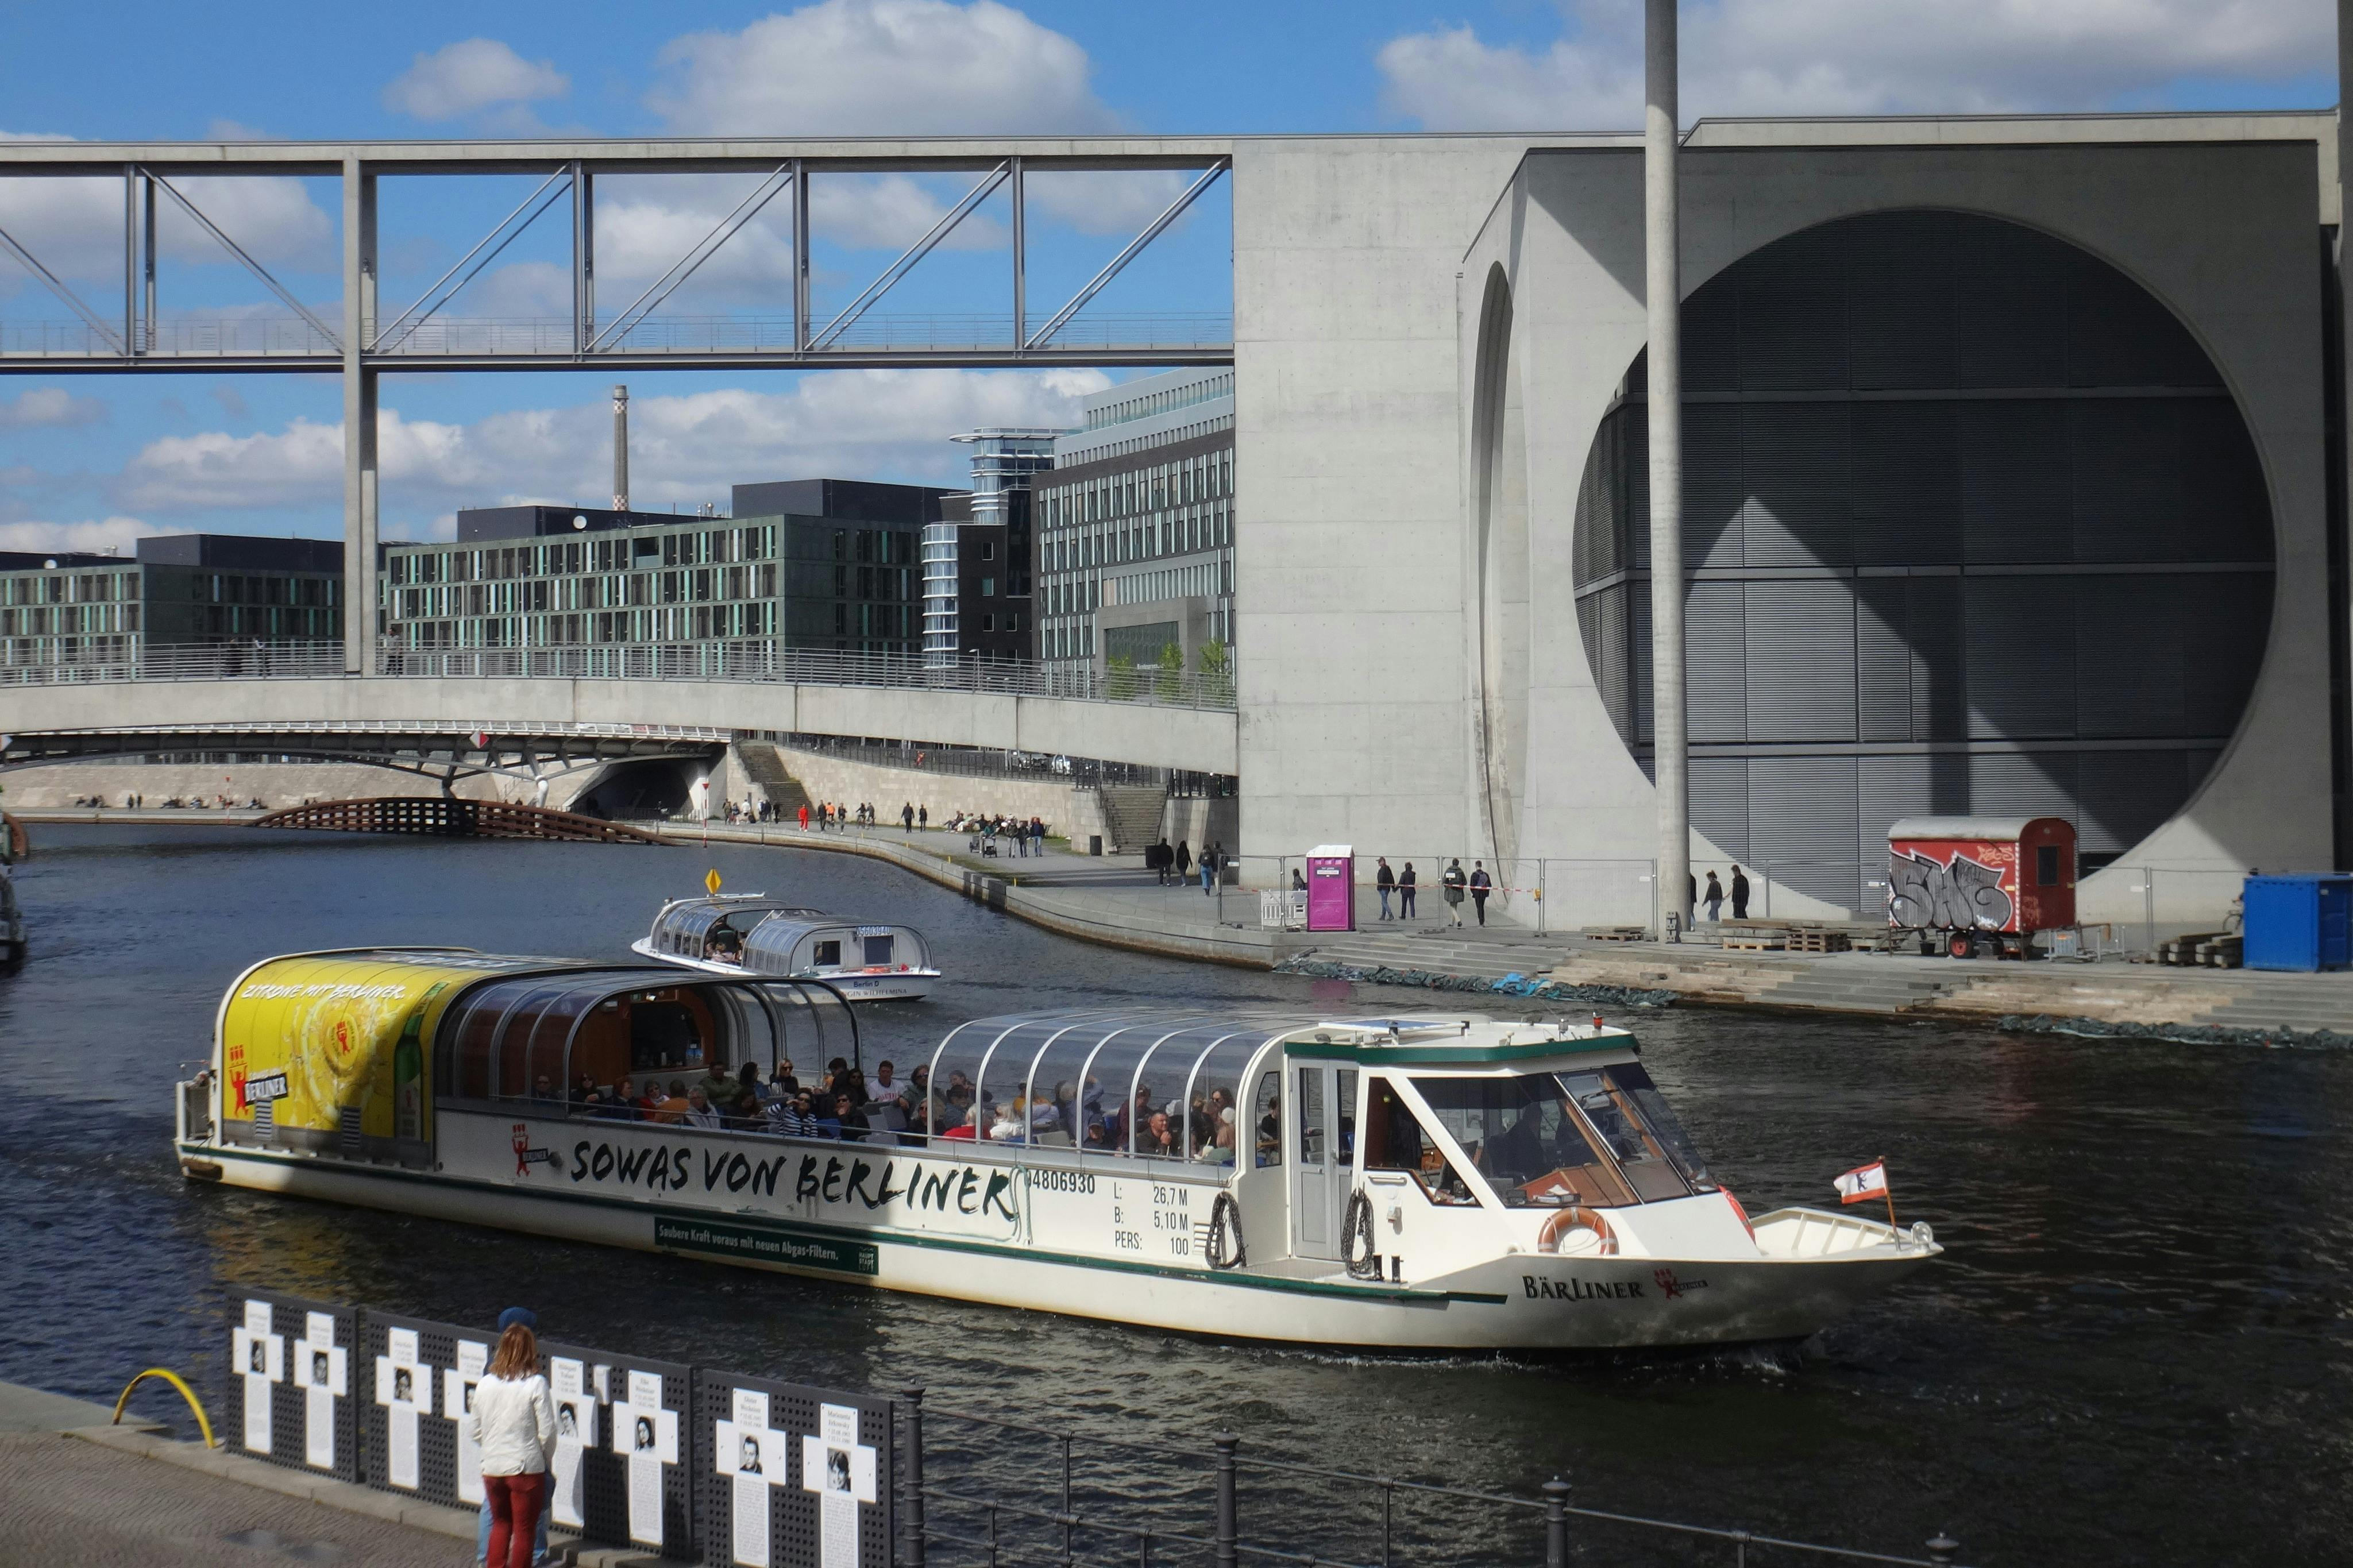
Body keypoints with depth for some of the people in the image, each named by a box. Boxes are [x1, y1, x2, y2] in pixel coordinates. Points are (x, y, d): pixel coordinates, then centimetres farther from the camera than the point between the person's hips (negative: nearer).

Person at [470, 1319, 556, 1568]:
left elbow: (473, 1430, 6)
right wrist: (545, 1456, 6)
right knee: (524, 1529, 9)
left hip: (492, 1468, 4)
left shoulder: (485, 1383, -2)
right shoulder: (536, 1384, -14)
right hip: (527, 1468, -4)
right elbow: (547, 1432, -12)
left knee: (500, 1524, 20)